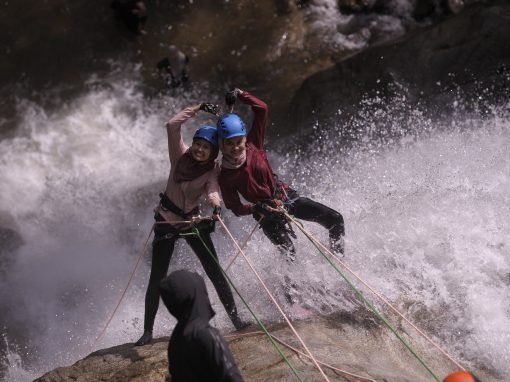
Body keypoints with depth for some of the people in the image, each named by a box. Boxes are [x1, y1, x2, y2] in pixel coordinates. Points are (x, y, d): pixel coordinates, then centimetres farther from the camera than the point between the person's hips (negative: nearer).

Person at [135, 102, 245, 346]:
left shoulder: (213, 170, -12)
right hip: (167, 220, 0)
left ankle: (235, 318, 5)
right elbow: (172, 126, -24)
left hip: (193, 220, 0)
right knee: (157, 279, 0)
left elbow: (213, 190, -32)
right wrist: (199, 108, -26)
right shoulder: (181, 155, -11)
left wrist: (216, 205, -53)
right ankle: (147, 331, 8)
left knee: (215, 271, -5)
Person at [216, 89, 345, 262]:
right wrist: (256, 208, -29)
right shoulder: (225, 176, -16)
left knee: (335, 220, -3)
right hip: (267, 214, -3)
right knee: (288, 254, -18)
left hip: (286, 196, 3)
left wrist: (240, 94, -16)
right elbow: (236, 208, -12)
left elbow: (262, 109, -12)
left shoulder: (253, 145, -11)